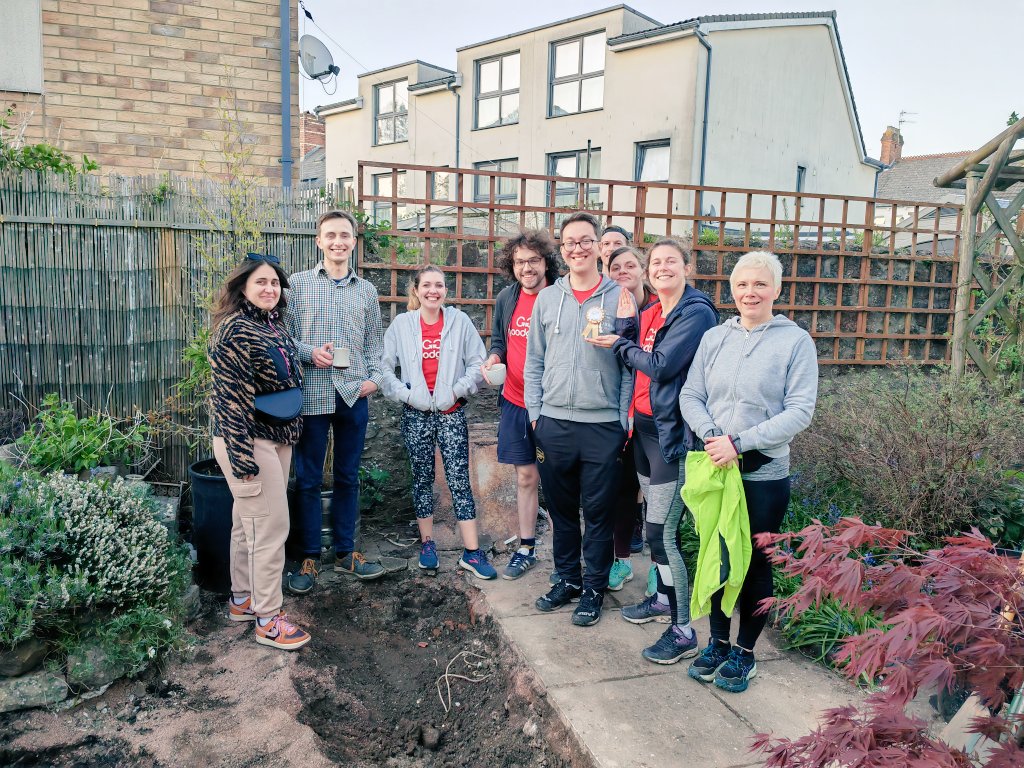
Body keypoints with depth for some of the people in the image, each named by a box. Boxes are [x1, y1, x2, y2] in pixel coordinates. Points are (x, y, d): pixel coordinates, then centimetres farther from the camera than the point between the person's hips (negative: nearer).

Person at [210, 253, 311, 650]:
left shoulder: (274, 326, 10)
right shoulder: (235, 331, -17)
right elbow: (231, 398, -21)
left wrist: (291, 435, 21)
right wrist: (243, 459, -23)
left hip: (277, 440, 9)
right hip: (249, 443, -9)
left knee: (248, 523, 18)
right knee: (271, 528, -4)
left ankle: (242, 600, 32)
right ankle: (268, 620, 9)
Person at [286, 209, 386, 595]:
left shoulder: (366, 290, 11)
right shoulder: (297, 284, 2)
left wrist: (374, 377, -1)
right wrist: (309, 353, -16)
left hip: (354, 396, 3)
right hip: (311, 394, -2)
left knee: (348, 477, 11)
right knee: (307, 479, 5)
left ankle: (345, 552, 24)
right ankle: (309, 557, 18)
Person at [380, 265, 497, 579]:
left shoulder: (460, 321, -1)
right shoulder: (401, 324, 1)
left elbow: (478, 364, 0)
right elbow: (384, 367, 1)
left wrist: (457, 391, -10)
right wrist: (406, 394, -10)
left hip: (452, 412, -1)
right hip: (416, 413, 1)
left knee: (459, 480, -2)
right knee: (422, 477, 11)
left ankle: (472, 552, 3)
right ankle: (427, 543, 25)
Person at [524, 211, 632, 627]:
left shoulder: (619, 298, -1)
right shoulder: (547, 299, 7)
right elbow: (534, 362, 11)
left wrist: (624, 420, -5)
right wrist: (535, 413, 5)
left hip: (603, 425, -3)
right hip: (553, 424, 3)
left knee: (598, 512, 7)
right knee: (561, 509, 14)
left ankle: (594, 588, 23)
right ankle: (567, 579, 31)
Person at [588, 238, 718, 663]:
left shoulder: (696, 312, -12)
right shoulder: (650, 312, 12)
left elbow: (661, 366, -20)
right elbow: (632, 360, 4)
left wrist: (621, 345, -5)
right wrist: (625, 323, -7)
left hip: (671, 431, -8)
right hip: (643, 425, 8)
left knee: (661, 532, -8)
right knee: (654, 521, 19)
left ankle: (683, 632, 4)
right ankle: (662, 597, 37)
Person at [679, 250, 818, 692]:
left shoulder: (796, 341, -5)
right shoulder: (714, 338, 6)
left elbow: (800, 411, -12)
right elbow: (690, 396, 4)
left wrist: (740, 443, -18)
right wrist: (711, 435, -14)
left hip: (765, 474, -3)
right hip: (715, 469, 3)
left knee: (755, 563, 9)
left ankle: (745, 652, 27)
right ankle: (718, 643, 31)